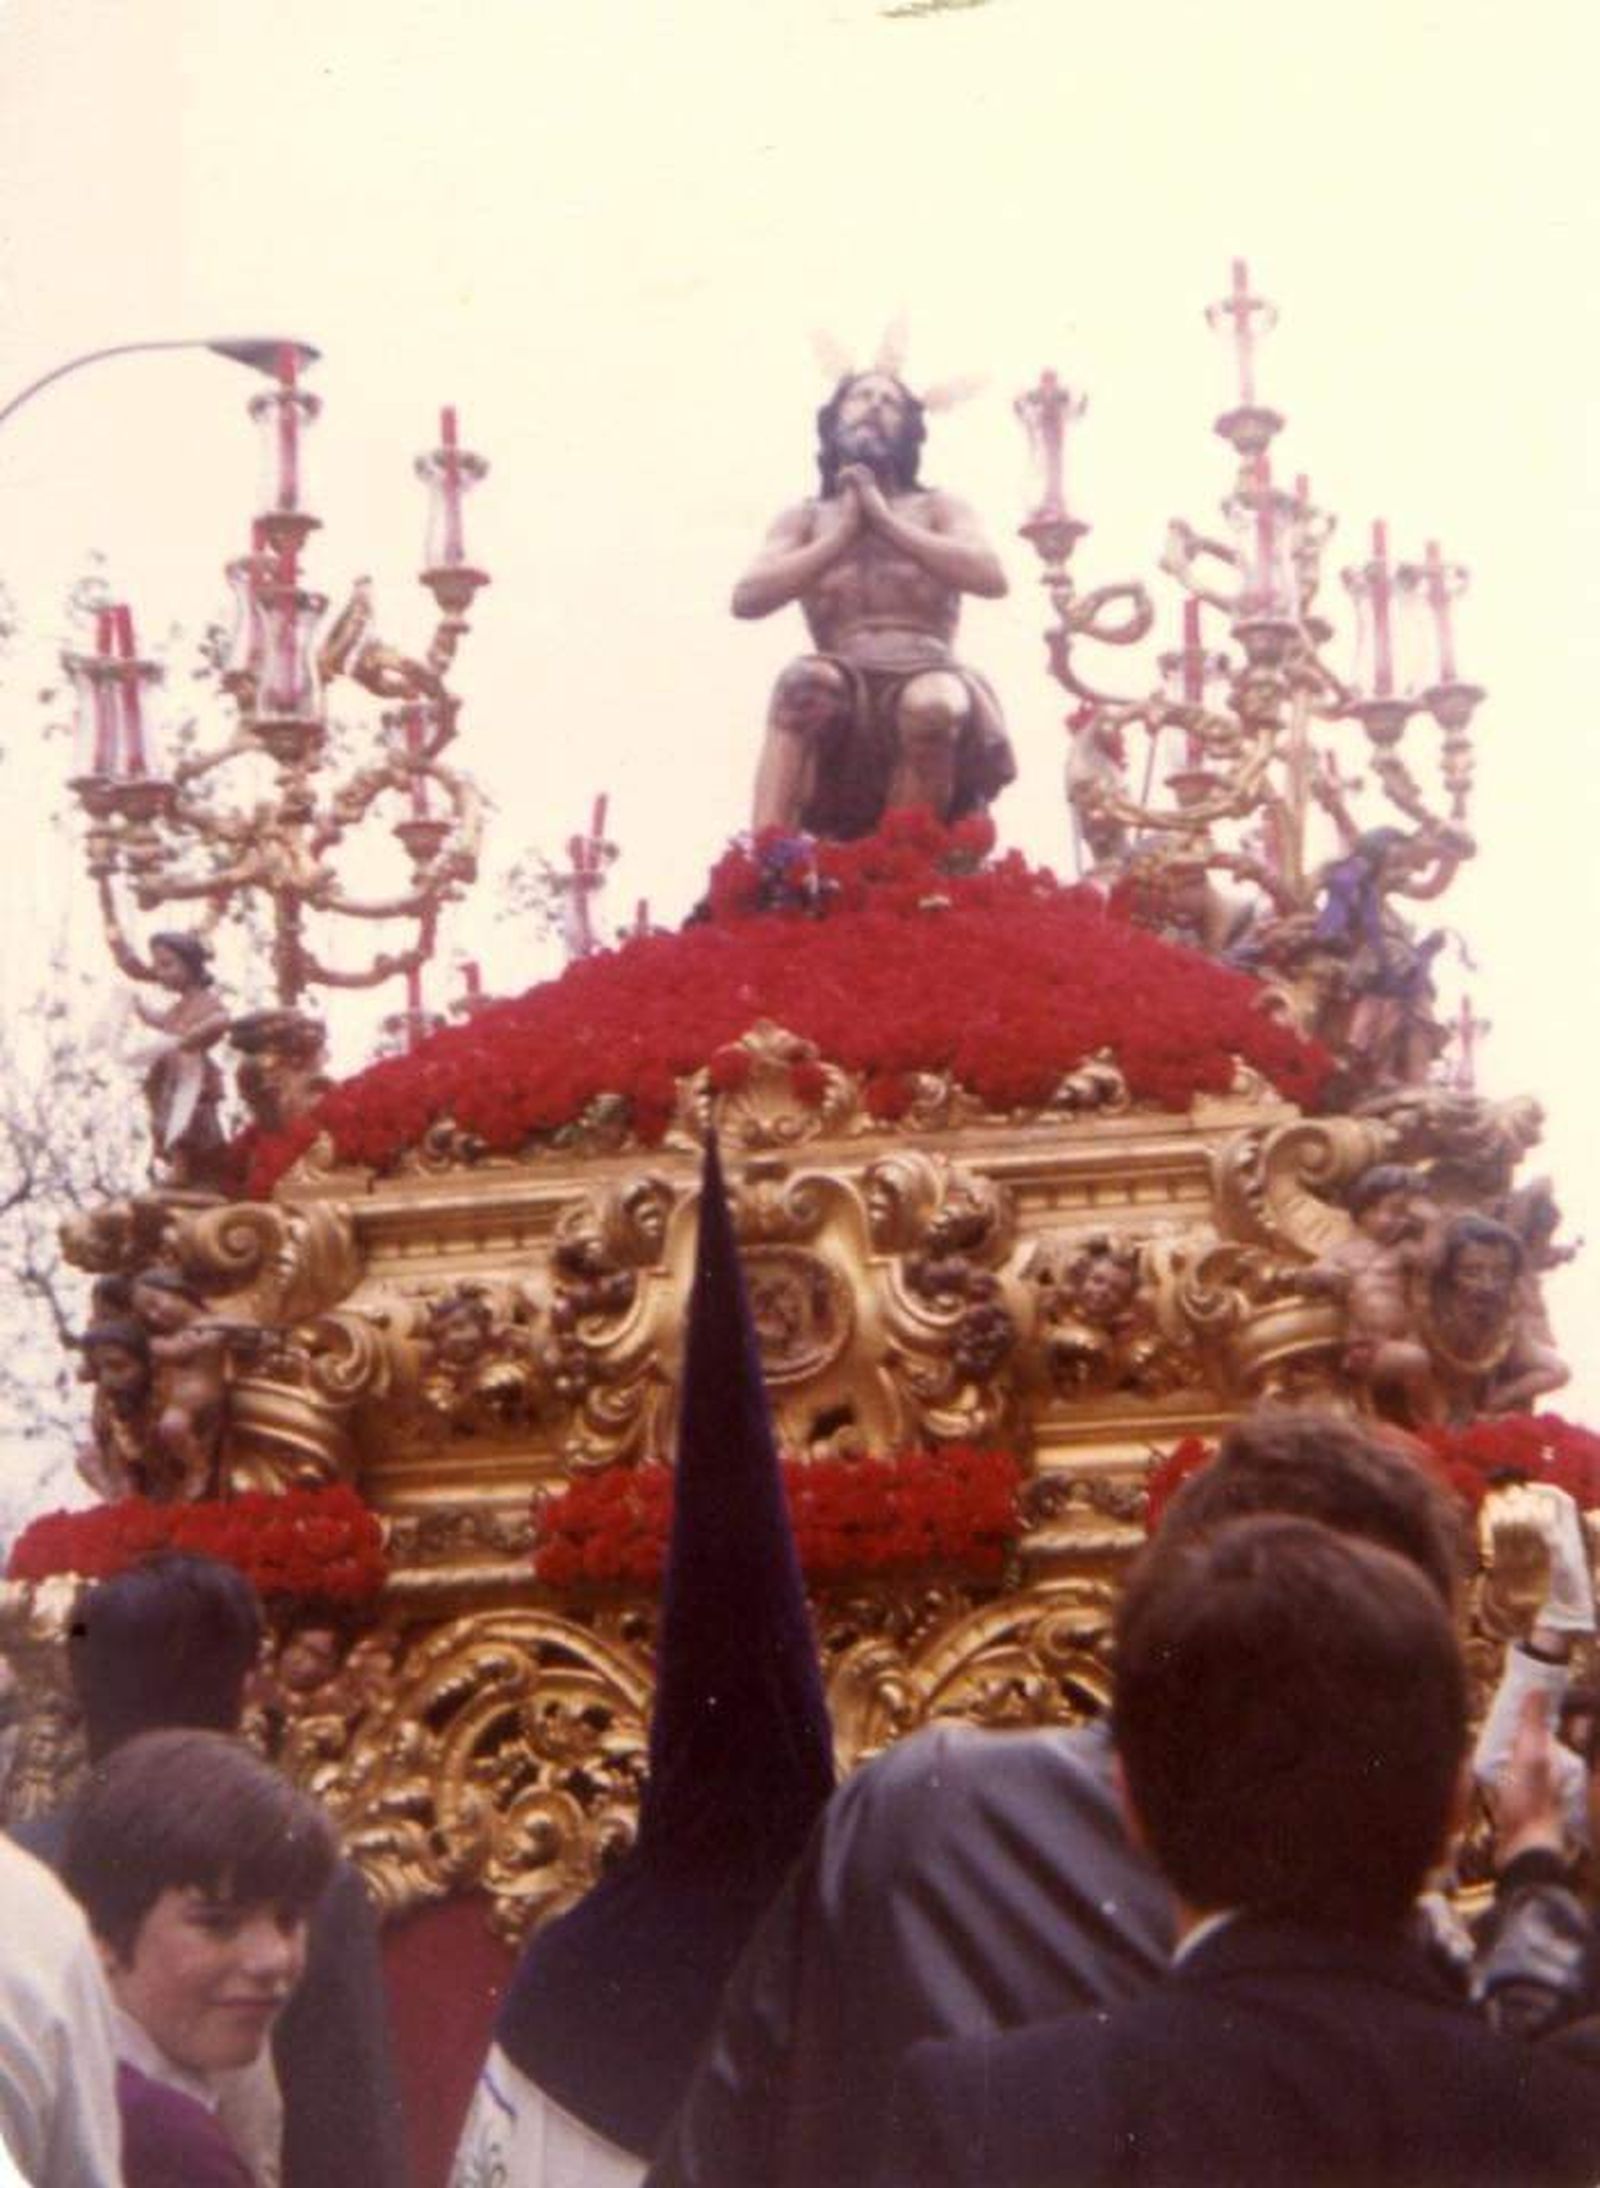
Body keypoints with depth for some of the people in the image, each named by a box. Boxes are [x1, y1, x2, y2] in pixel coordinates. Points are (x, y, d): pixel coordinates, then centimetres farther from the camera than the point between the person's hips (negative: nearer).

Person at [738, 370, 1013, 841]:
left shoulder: (936, 509, 17)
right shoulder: (806, 519, 20)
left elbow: (991, 577, -3)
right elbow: (747, 598, 3)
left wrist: (887, 522, 0)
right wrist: (841, 536, 1)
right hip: (845, 696, 1)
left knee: (933, 704, -38)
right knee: (804, 680, -35)